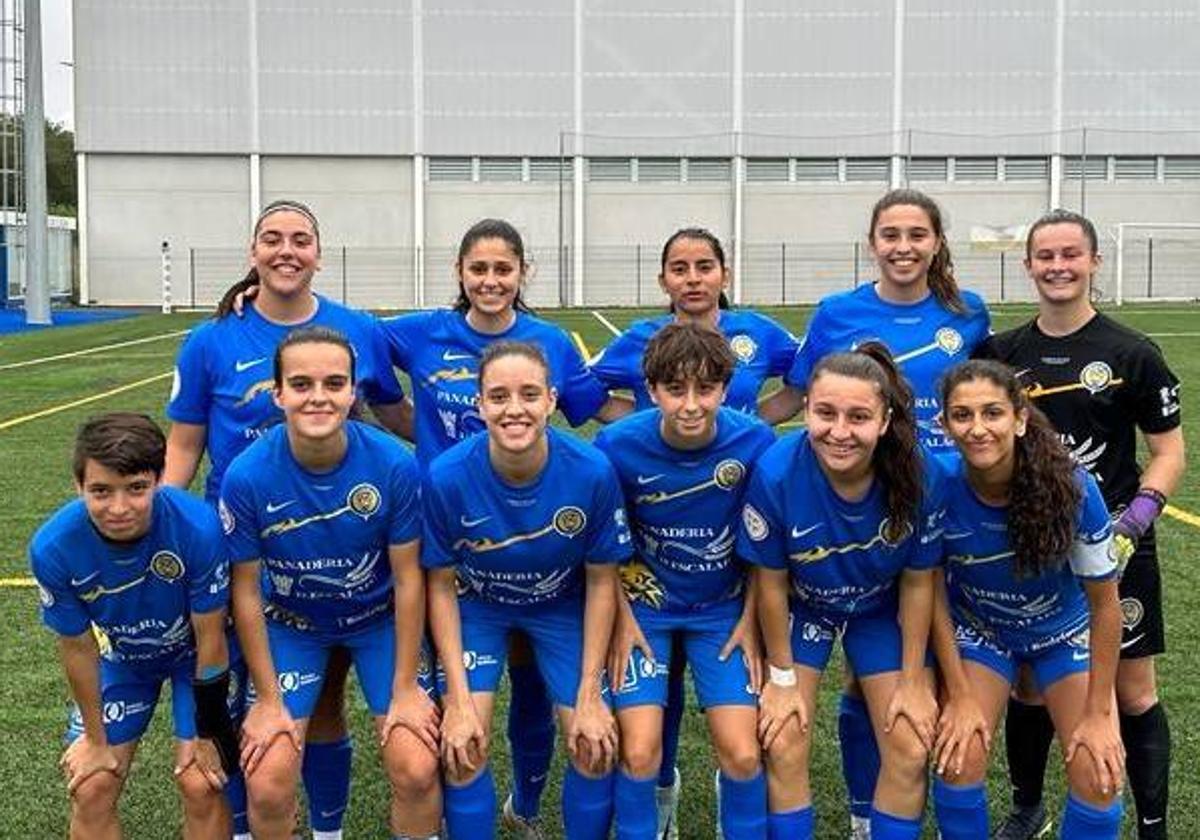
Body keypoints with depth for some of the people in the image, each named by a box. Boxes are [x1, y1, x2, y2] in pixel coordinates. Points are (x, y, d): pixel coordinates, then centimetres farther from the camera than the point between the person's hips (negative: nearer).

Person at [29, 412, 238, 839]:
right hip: (122, 657, 2)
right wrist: (96, 738, -1)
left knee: (200, 785, -10)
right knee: (90, 792, 0)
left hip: (193, 654, -2)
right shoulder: (52, 548, -29)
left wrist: (207, 734, -11)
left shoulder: (197, 527, -36)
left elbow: (210, 639, -22)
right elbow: (78, 648, -12)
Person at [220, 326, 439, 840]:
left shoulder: (394, 464, -24)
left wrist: (405, 688, -9)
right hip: (289, 624, 0)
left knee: (416, 772, -11)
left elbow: (408, 577, -13)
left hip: (380, 619, 0)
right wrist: (268, 699, -7)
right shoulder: (246, 477, -24)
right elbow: (246, 590, -12)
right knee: (268, 787, -9)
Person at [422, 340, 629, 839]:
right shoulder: (446, 476, -28)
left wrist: (589, 694, -12)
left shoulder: (593, 472, -27)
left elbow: (601, 581, -13)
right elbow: (441, 586, -13)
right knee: (462, 747, -13)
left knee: (596, 742, -8)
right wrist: (458, 698, -15)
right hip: (476, 605, 0)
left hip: (562, 605, 1)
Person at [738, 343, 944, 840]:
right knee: (784, 750, -5)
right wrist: (782, 677, -7)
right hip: (801, 607, -1)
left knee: (911, 752, 0)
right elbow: (772, 583, -17)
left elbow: (917, 582, -14)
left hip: (882, 609, 1)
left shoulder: (920, 477, -30)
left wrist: (912, 681, -5)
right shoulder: (775, 473, -33)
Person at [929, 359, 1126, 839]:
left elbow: (1105, 604, -17)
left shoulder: (1073, 488, -30)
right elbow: (933, 591, -12)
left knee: (1098, 776, -13)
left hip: (1063, 630, 0)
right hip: (978, 629, 1)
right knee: (959, 760, -16)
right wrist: (960, 696, -10)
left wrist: (1098, 712, -12)